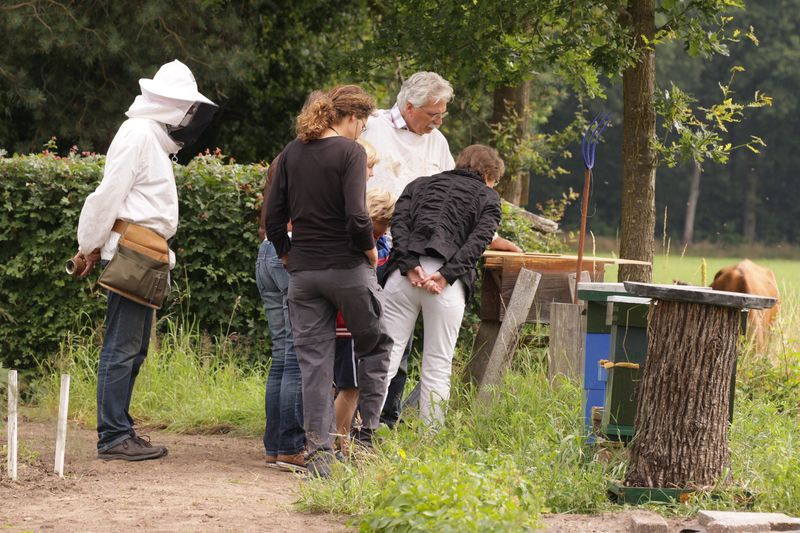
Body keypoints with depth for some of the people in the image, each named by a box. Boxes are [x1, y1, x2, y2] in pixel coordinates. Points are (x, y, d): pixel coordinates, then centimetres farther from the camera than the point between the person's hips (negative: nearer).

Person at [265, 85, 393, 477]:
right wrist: (370, 251, -2)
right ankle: (366, 434, 10)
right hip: (346, 268, -5)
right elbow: (356, 217, -18)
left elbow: (274, 217, 7)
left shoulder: (292, 153, 8)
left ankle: (318, 454, 3)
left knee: (313, 362, 6)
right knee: (375, 346, 15)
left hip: (303, 271, 5)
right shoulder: (350, 152, -9)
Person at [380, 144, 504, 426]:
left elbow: (398, 221, 8)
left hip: (404, 273, 2)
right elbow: (478, 241, 0)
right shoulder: (487, 197, 19)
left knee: (385, 355, -1)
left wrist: (410, 265, -2)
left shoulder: (419, 184, 27)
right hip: (448, 284, -2)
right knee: (437, 367, 4)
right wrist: (447, 274, -8)